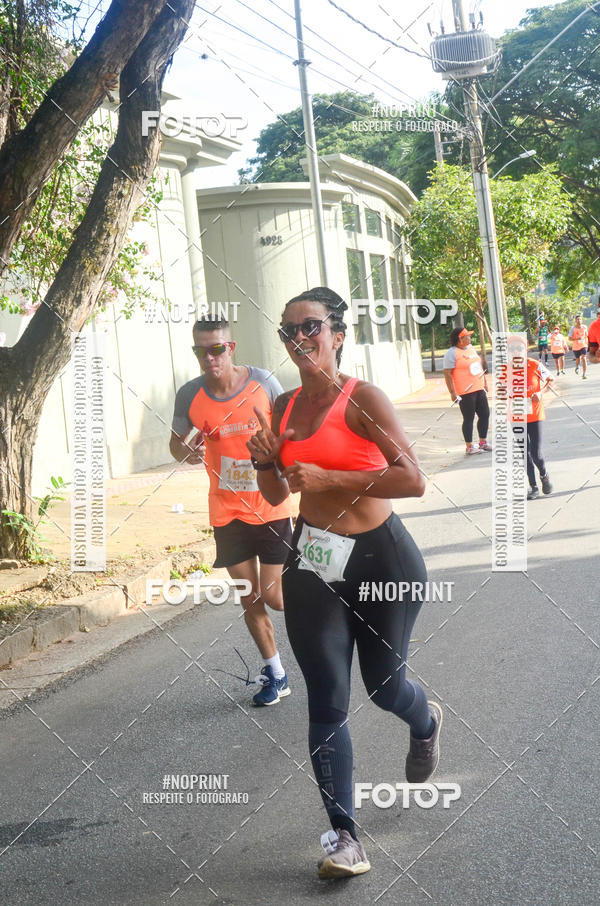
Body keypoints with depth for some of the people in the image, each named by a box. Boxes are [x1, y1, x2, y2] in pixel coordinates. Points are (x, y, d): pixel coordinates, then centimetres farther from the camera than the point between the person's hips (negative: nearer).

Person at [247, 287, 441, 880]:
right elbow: (277, 495, 16)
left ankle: (426, 723, 51)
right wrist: (266, 462, -6)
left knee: (384, 683, 13)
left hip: (381, 561, -4)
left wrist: (328, 478, -24)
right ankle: (343, 836, 7)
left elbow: (413, 481, -22)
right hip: (313, 564, 4)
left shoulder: (362, 398, -12)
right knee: (327, 702, 0)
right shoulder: (283, 407, 6)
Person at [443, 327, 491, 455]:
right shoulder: (452, 353, -12)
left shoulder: (471, 348, 14)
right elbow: (447, 373, -15)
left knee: (485, 415, 11)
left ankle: (483, 442, 25)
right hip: (465, 392, -8)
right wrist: (452, 393, -19)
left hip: (479, 389, 8)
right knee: (469, 418, -3)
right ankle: (469, 447, 6)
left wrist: (485, 383, 23)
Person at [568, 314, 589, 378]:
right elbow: (570, 338, -13)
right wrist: (577, 338, -28)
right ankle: (577, 367, 50)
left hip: (583, 345, 1)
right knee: (578, 360, 14)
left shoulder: (584, 327, -1)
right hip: (576, 347, -1)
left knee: (584, 359, -17)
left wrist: (587, 343, 20)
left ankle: (584, 374, -16)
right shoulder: (573, 328, -11)